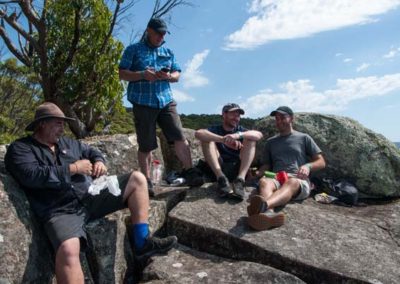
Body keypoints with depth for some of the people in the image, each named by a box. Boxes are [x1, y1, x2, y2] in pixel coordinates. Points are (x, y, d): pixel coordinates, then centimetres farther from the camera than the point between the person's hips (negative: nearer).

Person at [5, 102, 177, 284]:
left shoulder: (66, 142, 20)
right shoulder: (20, 148, 1)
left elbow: (91, 152, 30)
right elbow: (32, 176, -16)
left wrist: (99, 162, 4)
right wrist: (73, 168, -11)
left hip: (91, 197, 7)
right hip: (61, 212, -6)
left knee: (137, 179, -3)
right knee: (68, 251, -39)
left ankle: (142, 243, -4)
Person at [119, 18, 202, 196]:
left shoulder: (168, 52, 20)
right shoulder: (133, 50, 8)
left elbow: (177, 74, 16)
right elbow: (122, 74, 2)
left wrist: (168, 76, -8)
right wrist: (142, 75, -16)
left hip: (166, 100, 3)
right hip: (143, 102, -3)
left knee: (179, 137, -7)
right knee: (146, 145, 0)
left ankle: (189, 172, 1)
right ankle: (147, 181, 9)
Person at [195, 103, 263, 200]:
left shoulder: (240, 130, 12)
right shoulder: (215, 129, 7)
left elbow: (259, 135, -10)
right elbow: (198, 133, -18)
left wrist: (239, 135, -28)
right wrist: (223, 140, -30)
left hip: (237, 168, 1)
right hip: (217, 168, -1)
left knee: (250, 139, -10)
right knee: (207, 139, -13)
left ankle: (240, 179, -28)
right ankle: (221, 178, -30)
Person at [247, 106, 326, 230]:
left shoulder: (304, 138, 20)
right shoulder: (271, 142, 29)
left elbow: (321, 162, 16)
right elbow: (267, 165, 26)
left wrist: (308, 166, -7)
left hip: (298, 181, -2)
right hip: (276, 179, 2)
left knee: (291, 183, -40)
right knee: (264, 181, -35)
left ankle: (263, 205, -71)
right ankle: (268, 213, -68)